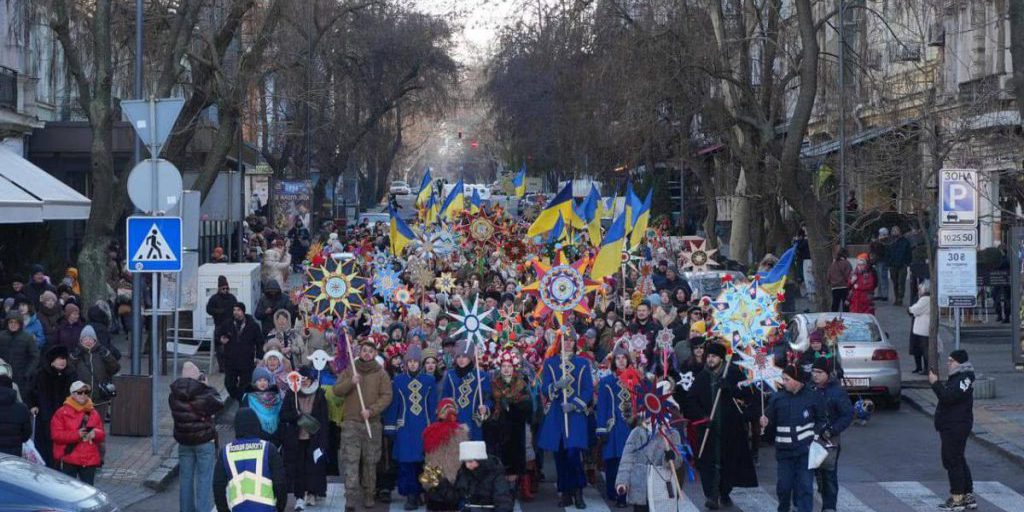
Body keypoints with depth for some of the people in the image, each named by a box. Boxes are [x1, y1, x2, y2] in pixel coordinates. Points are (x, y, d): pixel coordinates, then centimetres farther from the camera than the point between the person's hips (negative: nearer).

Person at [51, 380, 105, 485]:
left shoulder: (93, 413, 11)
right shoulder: (62, 412, -2)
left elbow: (102, 435, 14)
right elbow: (56, 435, -10)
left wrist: (96, 433, -10)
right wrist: (76, 435, -18)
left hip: (90, 460, 4)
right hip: (69, 460, -4)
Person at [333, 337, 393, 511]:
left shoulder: (381, 374, 5)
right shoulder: (349, 371, 9)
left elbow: (386, 396, -3)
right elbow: (337, 391, 2)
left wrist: (371, 410, -16)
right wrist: (350, 382, -16)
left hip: (372, 423, 0)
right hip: (351, 423, 0)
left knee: (370, 462, 6)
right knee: (351, 461, -9)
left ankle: (368, 495, 17)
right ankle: (350, 498, -13)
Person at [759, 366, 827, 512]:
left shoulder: (813, 397, 0)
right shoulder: (777, 398, 4)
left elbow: (823, 420, 8)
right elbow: (769, 418, 6)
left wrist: (815, 433, -6)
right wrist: (765, 421, -16)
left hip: (805, 449, -2)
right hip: (784, 450, 2)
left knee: (805, 486, -5)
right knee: (783, 485, 5)